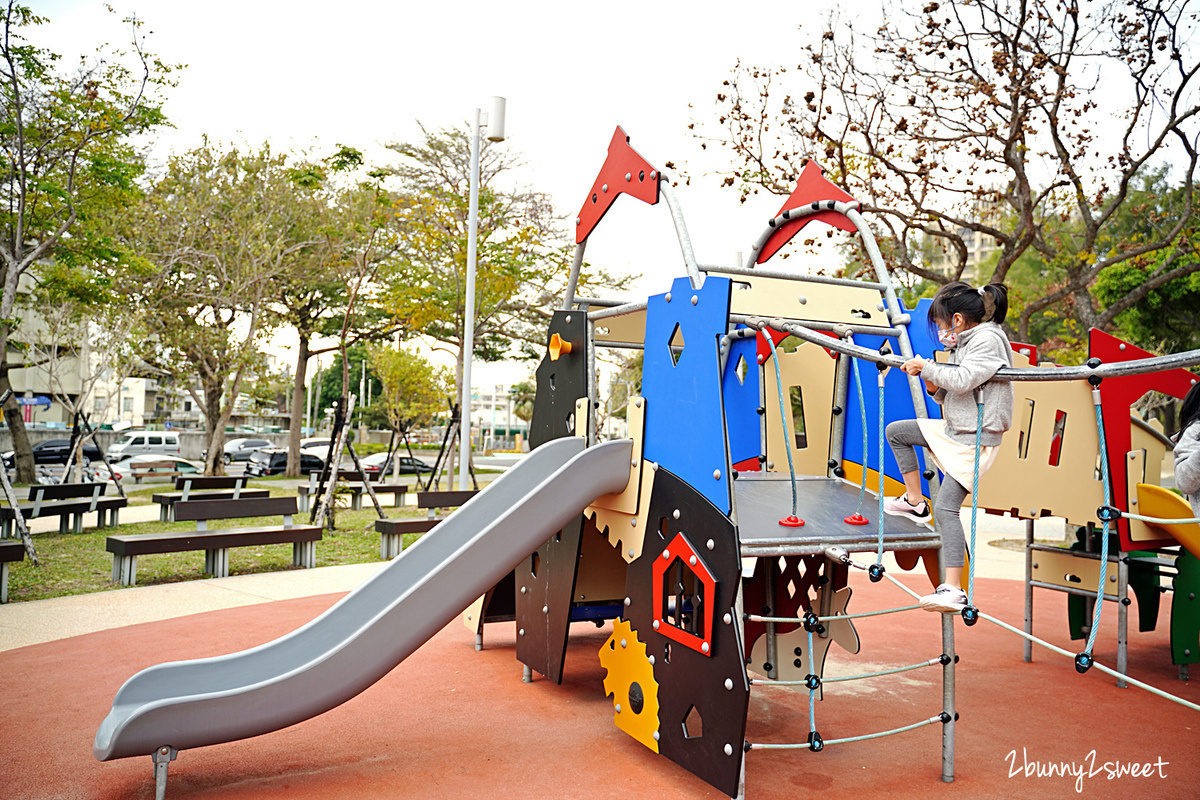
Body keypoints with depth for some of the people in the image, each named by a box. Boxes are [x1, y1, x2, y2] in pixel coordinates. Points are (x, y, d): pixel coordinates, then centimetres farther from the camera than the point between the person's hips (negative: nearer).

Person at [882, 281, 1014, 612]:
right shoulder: (966, 342, 14)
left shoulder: (988, 339, -15)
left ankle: (954, 590, -16)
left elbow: (962, 381, -29)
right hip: (952, 430, 10)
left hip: (975, 441, -10)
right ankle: (914, 502, 22)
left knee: (946, 508, -16)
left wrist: (927, 367, -15)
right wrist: (935, 388, -1)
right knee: (896, 432, 16)